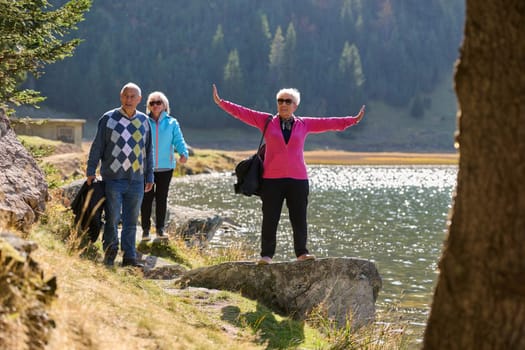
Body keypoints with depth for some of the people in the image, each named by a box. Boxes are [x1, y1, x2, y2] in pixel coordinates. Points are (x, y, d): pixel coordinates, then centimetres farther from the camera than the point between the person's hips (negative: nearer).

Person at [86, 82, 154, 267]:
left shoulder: (144, 121, 10)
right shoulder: (108, 119, -1)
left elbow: (148, 151, 17)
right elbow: (97, 147, 2)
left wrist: (149, 176, 16)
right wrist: (91, 172, 0)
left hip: (136, 181, 3)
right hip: (113, 178, -3)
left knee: (131, 221, 7)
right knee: (112, 219, -2)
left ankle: (129, 256, 12)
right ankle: (109, 253, 11)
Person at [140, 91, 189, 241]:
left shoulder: (172, 123, 4)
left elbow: (178, 140, 0)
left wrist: (184, 153, -19)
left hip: (165, 167, 1)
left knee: (162, 198, 9)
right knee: (147, 198, 1)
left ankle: (160, 228, 17)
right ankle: (145, 229, 10)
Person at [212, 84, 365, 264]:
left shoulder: (304, 124, 11)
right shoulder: (266, 121, 7)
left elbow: (329, 123, 14)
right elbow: (242, 113, 5)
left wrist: (353, 120, 14)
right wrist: (221, 103, -1)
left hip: (298, 180, 1)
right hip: (271, 180, -1)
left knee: (299, 219, 2)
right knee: (270, 219, -1)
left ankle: (301, 252, 12)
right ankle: (266, 255, 5)